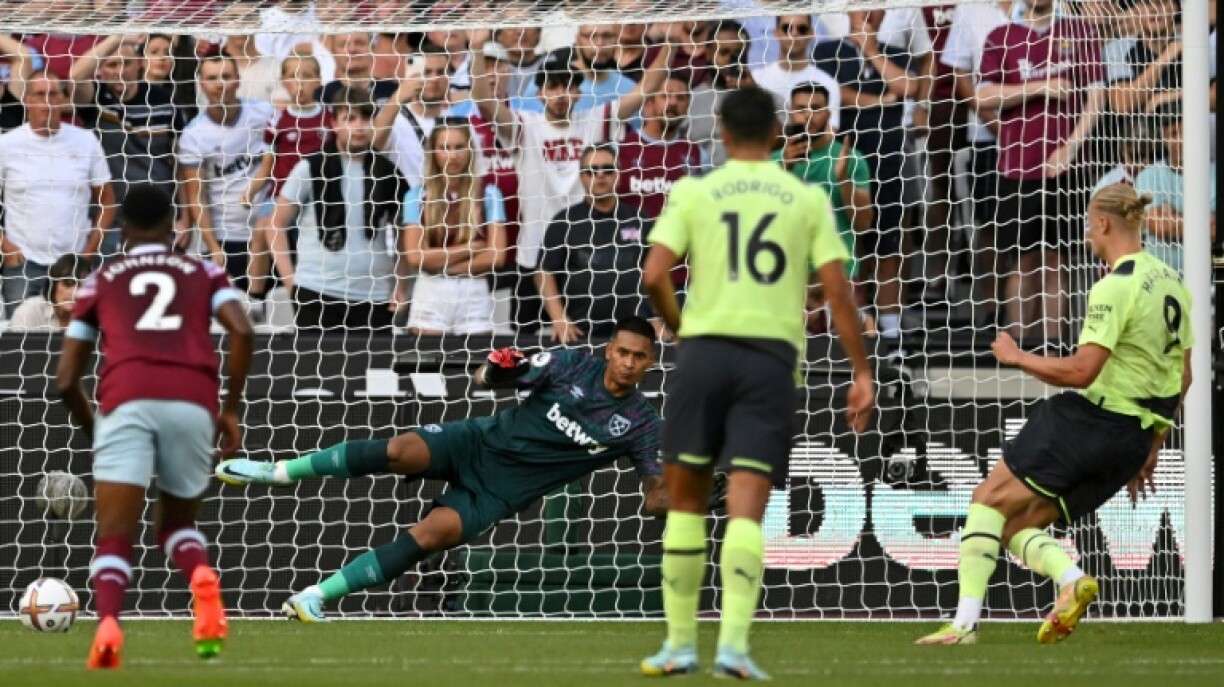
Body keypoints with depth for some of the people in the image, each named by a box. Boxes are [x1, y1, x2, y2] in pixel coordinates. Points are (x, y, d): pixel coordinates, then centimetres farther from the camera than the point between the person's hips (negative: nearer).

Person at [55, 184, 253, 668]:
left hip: (127, 400, -1)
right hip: (194, 402, 1)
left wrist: (94, 433, 35)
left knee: (114, 540, -1)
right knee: (177, 524, 23)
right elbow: (241, 331, 5)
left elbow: (66, 380, 20)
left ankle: (108, 623, -32)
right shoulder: (203, 274, 25)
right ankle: (202, 577, -12)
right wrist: (231, 409, 13)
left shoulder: (101, 282, 24)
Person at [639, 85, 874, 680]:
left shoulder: (694, 193, 5)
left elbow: (655, 275, -5)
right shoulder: (807, 200, 8)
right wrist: (861, 372, 6)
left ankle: (680, 643, 13)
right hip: (772, 356, 0)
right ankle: (733, 645, -18)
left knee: (686, 500, 12)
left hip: (705, 347, 0)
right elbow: (836, 289, 2)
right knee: (746, 508, -4)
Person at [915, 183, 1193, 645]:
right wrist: (1152, 446, 24)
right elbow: (1182, 378, 18)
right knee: (1015, 526, 13)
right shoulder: (1171, 283, 12)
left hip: (1089, 419, -8)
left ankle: (965, 622, -6)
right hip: (1135, 437, 8)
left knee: (989, 500, 3)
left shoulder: (1115, 288, -16)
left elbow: (1082, 371, -22)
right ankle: (1072, 578, -14)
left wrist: (1017, 357, -8)